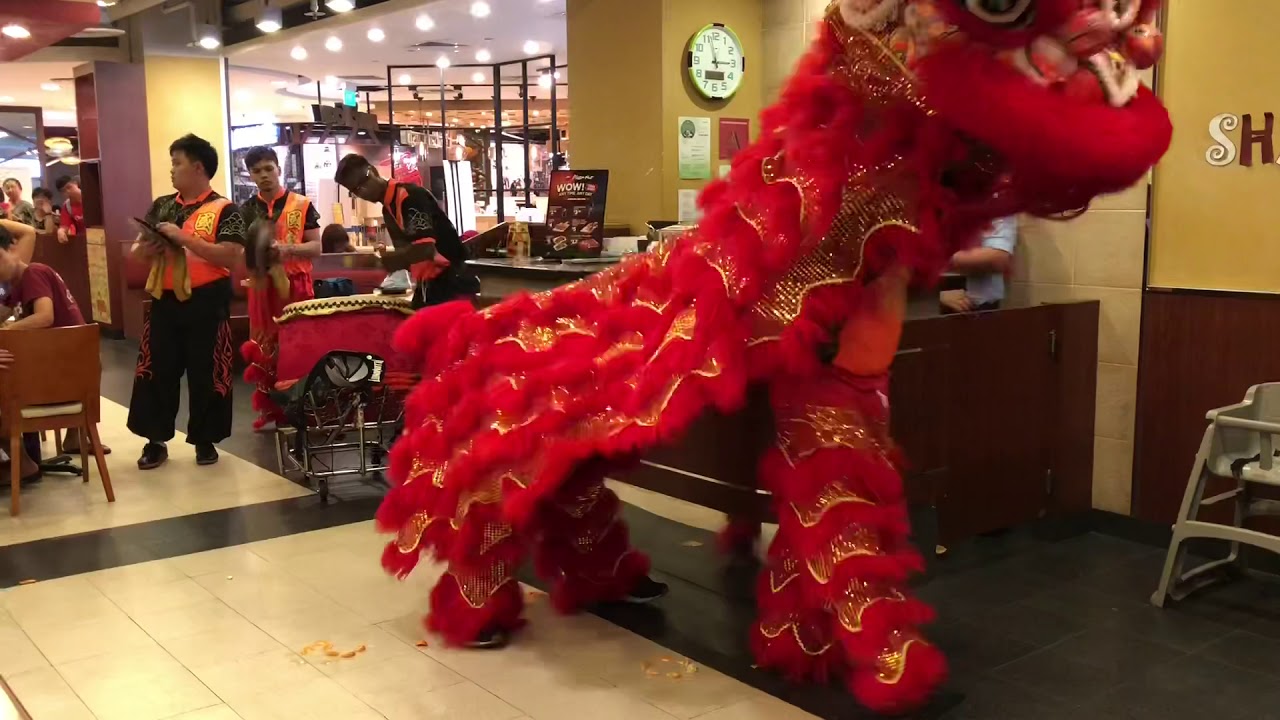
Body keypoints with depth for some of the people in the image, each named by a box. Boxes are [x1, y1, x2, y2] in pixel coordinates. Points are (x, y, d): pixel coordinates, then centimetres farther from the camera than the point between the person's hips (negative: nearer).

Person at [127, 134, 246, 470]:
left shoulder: (224, 210, -5)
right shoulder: (161, 206, 12)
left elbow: (231, 256, -19)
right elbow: (135, 253, 15)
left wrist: (184, 238, -21)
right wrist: (146, 249, -8)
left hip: (206, 302, -5)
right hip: (164, 300, 5)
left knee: (206, 374, 4)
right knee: (156, 371, 6)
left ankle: (205, 440, 17)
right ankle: (156, 440, 17)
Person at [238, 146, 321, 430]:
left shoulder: (302, 205, -1)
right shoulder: (246, 210, 7)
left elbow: (316, 247, -4)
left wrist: (287, 249, -20)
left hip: (296, 283, -2)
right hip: (262, 284, 3)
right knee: (263, 346, 6)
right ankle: (269, 407, 16)